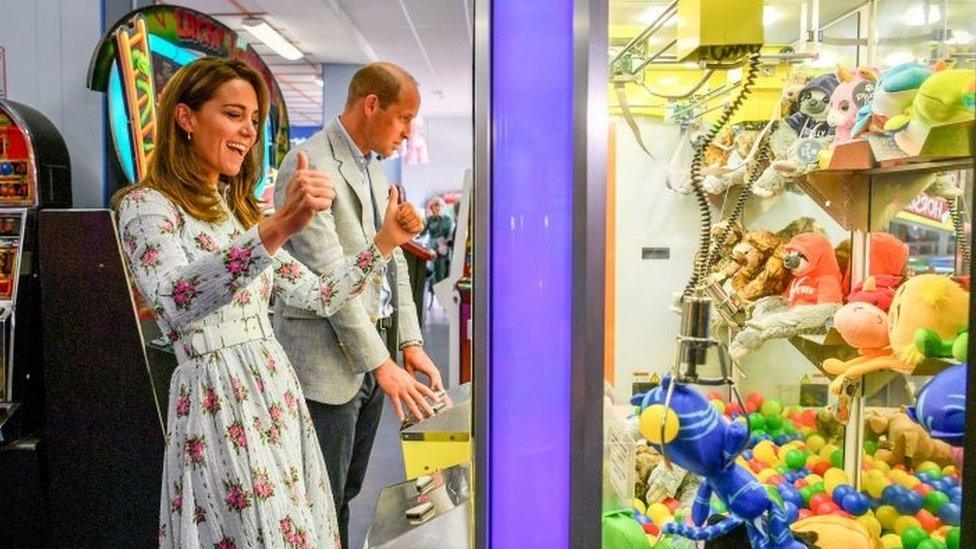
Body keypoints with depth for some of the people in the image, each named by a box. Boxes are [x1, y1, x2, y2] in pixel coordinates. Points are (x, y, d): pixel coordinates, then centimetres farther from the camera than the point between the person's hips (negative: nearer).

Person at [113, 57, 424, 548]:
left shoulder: (239, 210, 16)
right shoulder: (145, 206, -7)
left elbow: (317, 296, 15)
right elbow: (174, 302, -30)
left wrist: (385, 241, 8)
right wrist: (276, 228, -41)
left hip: (276, 392, 7)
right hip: (217, 402, -7)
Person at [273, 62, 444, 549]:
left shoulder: (373, 170, 13)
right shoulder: (309, 165, -15)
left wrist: (410, 343, 4)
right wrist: (380, 363, -19)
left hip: (373, 352, 8)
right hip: (327, 362, -8)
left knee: (346, 492, 19)